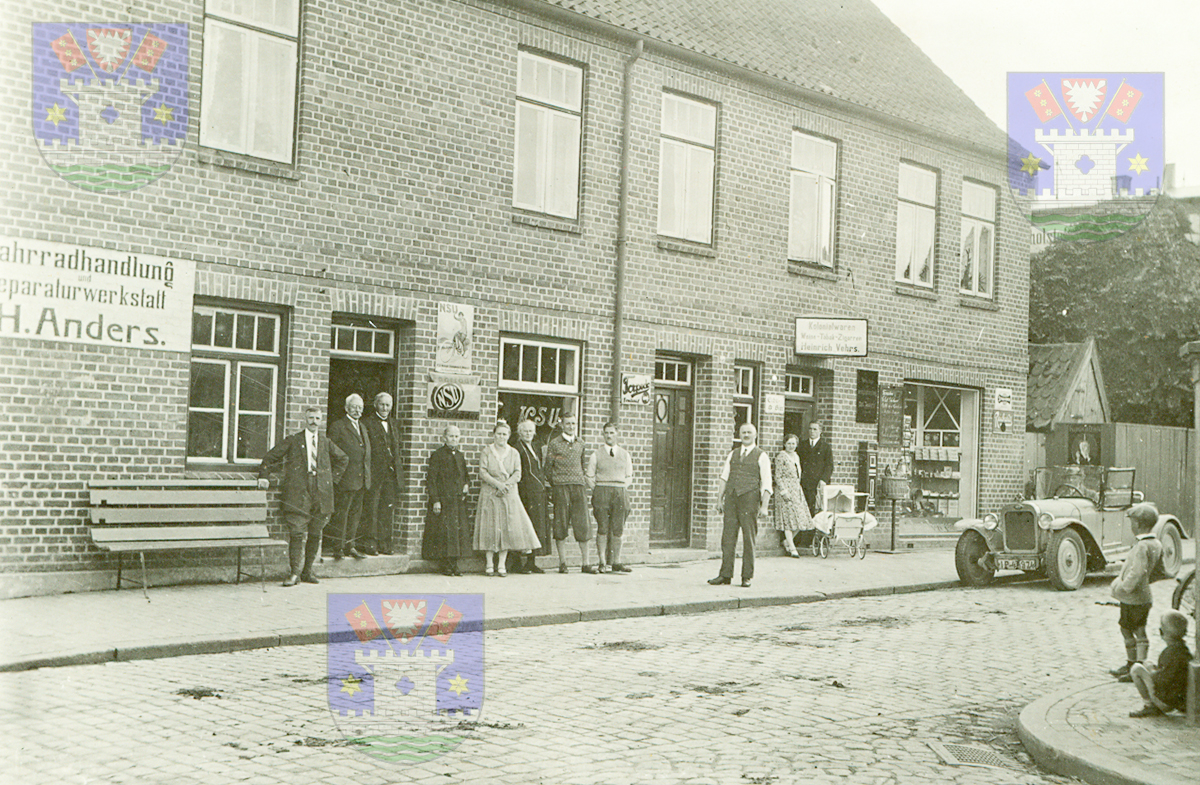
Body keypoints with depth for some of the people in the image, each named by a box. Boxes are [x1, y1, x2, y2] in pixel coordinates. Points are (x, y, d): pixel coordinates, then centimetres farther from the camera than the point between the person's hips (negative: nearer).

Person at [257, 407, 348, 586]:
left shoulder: (326, 443, 16)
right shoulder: (293, 441, 8)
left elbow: (341, 459, 30)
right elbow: (270, 458, 13)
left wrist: (334, 478, 20)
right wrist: (264, 476, 2)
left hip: (321, 492, 3)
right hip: (298, 493, -3)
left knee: (315, 533, 5)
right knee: (297, 532, -11)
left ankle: (307, 571, 15)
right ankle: (294, 573, -9)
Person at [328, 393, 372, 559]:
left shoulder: (362, 428, 19)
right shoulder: (337, 427, -4)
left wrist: (367, 477, 16)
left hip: (362, 480, 7)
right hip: (345, 479, -7)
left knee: (355, 514, 11)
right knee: (341, 515, -5)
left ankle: (350, 546, 18)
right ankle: (338, 548, 0)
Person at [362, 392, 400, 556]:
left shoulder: (393, 424, 19)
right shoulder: (367, 423, -2)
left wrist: (397, 473, 13)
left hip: (391, 474, 6)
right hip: (374, 473, -6)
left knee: (387, 510, 6)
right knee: (371, 509, -4)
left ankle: (384, 544, 11)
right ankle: (369, 544, 1)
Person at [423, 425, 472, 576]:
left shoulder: (460, 455, 15)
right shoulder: (438, 455, -4)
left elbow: (465, 475, 26)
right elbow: (431, 479, -8)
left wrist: (467, 484, 3)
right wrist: (435, 500, -14)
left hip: (459, 501, 6)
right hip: (443, 500, -6)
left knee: (459, 530, 4)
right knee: (444, 530, -7)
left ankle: (454, 564, 9)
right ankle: (446, 565, -1)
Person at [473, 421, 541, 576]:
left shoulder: (514, 453, 10)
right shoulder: (486, 452, 4)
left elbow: (517, 474, 3)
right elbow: (482, 473, -4)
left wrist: (506, 485, -14)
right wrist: (497, 484, -16)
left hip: (509, 494, 2)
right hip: (489, 494, -2)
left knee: (507, 527, -4)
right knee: (490, 528, -4)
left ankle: (501, 565, 2)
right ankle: (489, 565, 3)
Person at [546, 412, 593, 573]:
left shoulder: (580, 443, 14)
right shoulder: (554, 443, 3)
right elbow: (548, 467, 4)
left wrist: (583, 481, 13)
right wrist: (552, 488, 0)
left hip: (578, 486, 3)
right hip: (561, 486, -3)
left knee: (582, 524, -1)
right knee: (561, 524, -2)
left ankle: (585, 563, 2)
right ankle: (562, 563, 5)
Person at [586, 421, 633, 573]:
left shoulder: (625, 454, 14)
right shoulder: (596, 454, 8)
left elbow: (629, 476, 17)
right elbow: (589, 476, 9)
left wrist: (622, 489, 4)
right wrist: (597, 491, -1)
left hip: (620, 492, 2)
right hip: (601, 492, -2)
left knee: (618, 529, -1)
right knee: (603, 528, -7)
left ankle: (616, 562, 2)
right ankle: (603, 562, -4)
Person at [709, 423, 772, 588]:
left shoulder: (761, 457, 4)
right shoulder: (732, 454, 17)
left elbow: (767, 484, -1)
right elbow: (724, 477, 18)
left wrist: (764, 506, -9)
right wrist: (719, 498, 8)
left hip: (749, 499, -4)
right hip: (731, 497, 4)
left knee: (749, 538, -2)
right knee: (728, 536, 2)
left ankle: (747, 576, 6)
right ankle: (725, 574, 7)